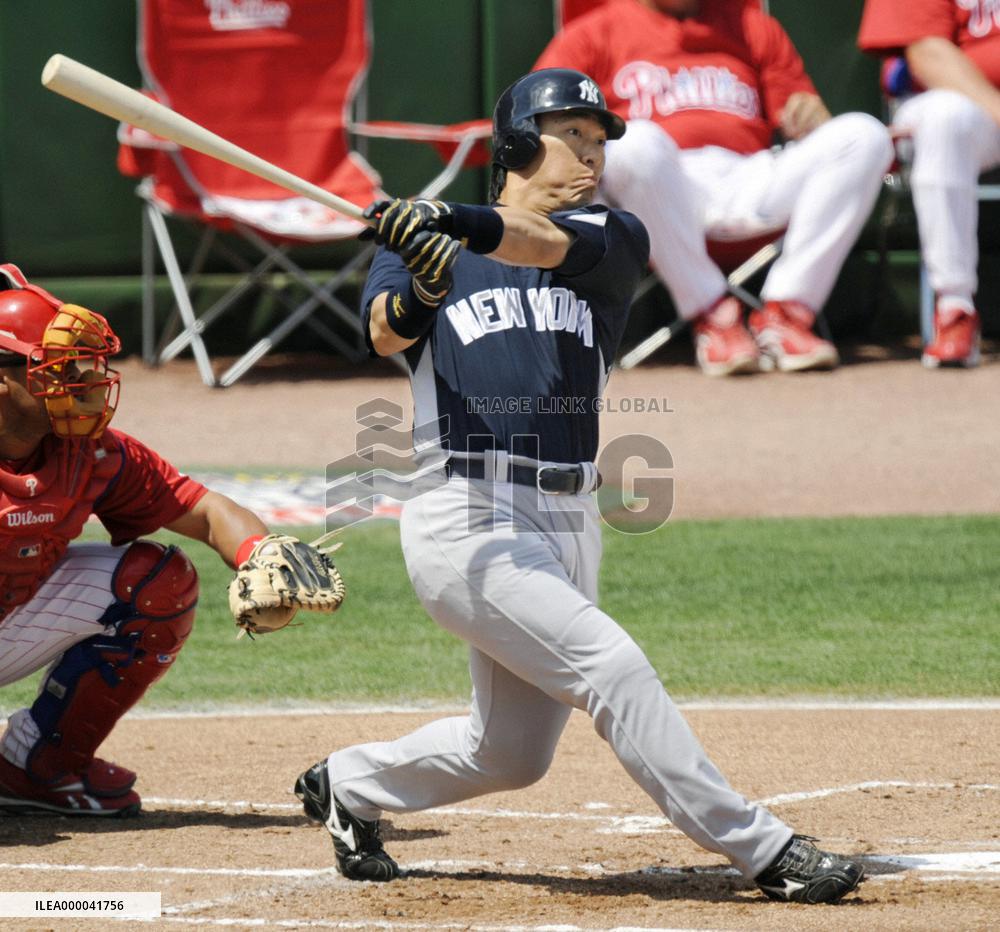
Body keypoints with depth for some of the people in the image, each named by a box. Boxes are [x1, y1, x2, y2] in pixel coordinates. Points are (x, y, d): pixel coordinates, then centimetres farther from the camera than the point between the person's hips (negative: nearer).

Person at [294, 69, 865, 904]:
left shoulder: (615, 240, 10)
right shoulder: (419, 239, 7)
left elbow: (551, 242, -14)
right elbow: (386, 334, -13)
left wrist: (462, 226, -34)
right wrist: (418, 294, -37)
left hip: (569, 523, 5)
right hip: (471, 522, -5)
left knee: (513, 756, 13)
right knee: (613, 667, -19)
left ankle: (346, 786, 36)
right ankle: (763, 852, -17)